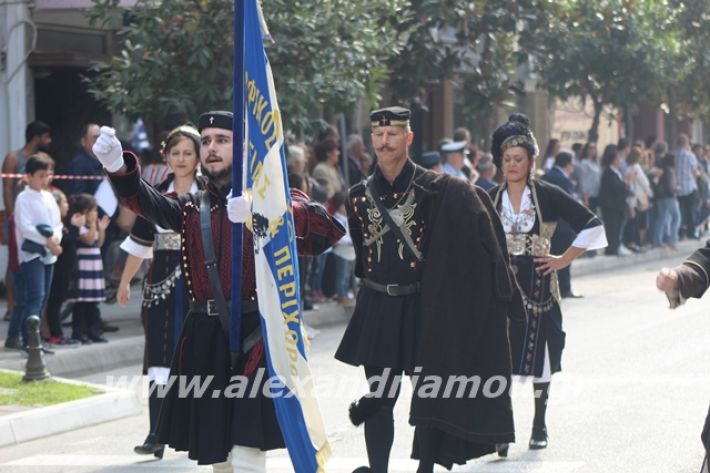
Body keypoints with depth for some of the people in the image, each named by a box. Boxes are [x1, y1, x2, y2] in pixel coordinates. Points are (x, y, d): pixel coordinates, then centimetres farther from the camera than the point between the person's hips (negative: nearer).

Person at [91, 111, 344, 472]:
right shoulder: (192, 208, 16)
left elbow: (329, 229, -14)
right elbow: (146, 203, -5)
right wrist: (118, 166, -27)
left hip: (254, 336, -5)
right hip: (202, 340, 5)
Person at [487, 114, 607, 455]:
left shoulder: (548, 196, -2)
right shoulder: (490, 199, 6)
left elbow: (591, 226, 1)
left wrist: (565, 259, -1)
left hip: (537, 286, -1)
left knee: (539, 356, 5)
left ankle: (539, 424, 20)